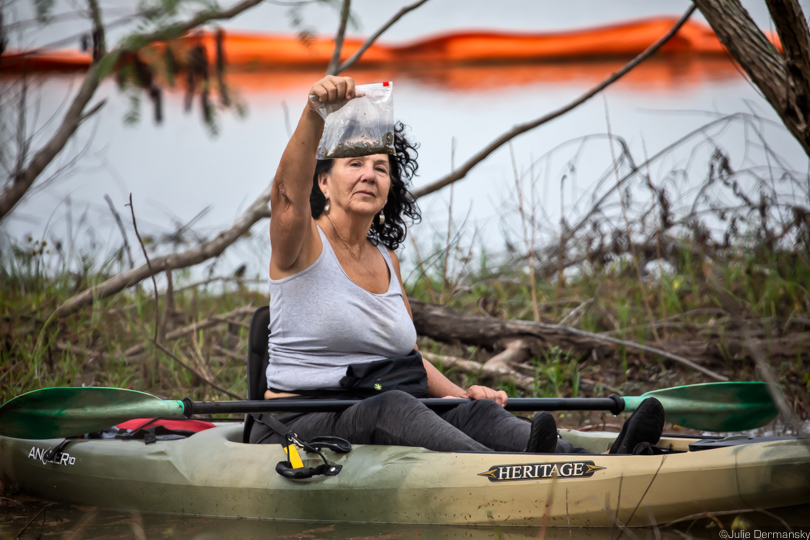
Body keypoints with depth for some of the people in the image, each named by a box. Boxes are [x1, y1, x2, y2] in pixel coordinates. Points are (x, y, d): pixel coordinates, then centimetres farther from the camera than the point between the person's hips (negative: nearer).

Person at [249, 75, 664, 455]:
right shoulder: (303, 244, -2)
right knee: (388, 408, -36)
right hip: (303, 425, -6)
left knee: (476, 414, -21)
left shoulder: (386, 259, 18)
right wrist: (314, 111, -42)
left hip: (388, 429, 6)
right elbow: (288, 190, -25)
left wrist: (461, 394, 5)